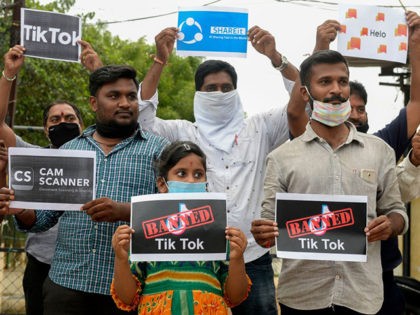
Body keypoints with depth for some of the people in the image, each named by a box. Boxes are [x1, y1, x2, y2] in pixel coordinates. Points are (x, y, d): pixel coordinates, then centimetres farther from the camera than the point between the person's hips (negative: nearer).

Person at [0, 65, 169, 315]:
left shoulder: (158, 149, 4)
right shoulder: (68, 151, 14)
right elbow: (44, 217, 14)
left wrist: (126, 211, -22)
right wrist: (22, 210, -7)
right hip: (66, 283, 3)